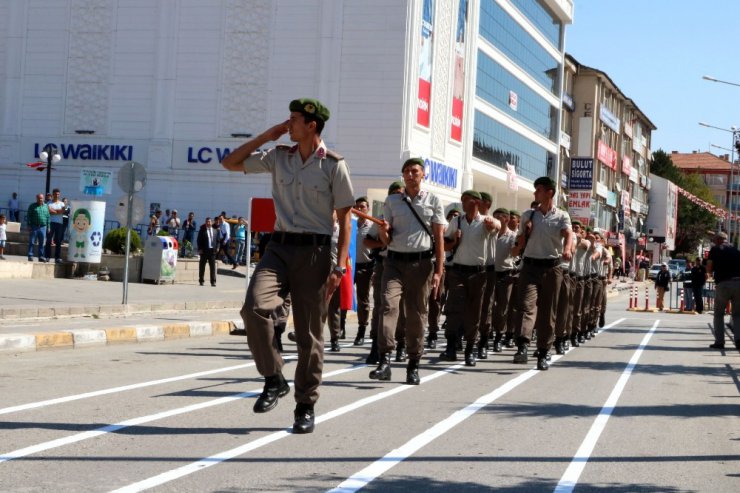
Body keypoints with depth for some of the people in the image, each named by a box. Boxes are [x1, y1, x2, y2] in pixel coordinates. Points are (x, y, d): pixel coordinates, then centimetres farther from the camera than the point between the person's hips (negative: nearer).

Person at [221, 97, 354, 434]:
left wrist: (339, 266, -9)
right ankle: (273, 379, -6)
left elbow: (345, 219, -2)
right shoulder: (278, 157, 10)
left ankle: (305, 407, 13)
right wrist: (266, 137, 6)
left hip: (314, 251, -3)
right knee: (254, 306, -23)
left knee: (309, 333, 1)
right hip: (279, 247, 3)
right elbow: (230, 163, 15)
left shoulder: (334, 165, -2)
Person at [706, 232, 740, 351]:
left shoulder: (715, 249, 6)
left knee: (719, 314, 13)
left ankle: (719, 341, 6)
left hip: (723, 284, -3)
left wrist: (713, 272, 22)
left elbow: (709, 269, 2)